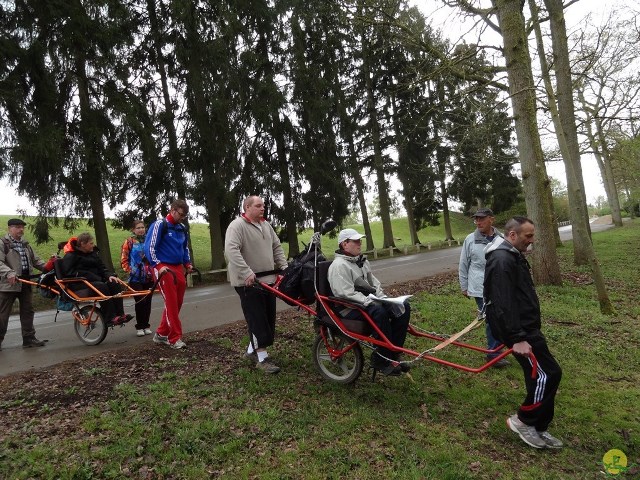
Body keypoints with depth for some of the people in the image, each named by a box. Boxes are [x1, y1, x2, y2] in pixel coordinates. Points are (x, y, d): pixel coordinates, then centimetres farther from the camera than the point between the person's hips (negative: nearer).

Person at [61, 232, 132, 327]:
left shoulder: (93, 253, 18)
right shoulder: (70, 256, -3)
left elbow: (102, 267, 15)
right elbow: (68, 272, -14)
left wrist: (109, 275, -8)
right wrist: (89, 276, -21)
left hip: (95, 281, 7)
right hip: (79, 285, -7)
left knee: (114, 284, -21)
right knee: (102, 287, -34)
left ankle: (120, 314, -24)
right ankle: (110, 318, -35)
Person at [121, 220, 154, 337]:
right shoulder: (129, 242, -1)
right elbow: (123, 259, -1)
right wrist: (129, 270, -9)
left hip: (149, 277, 3)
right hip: (136, 278, -3)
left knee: (147, 301, 6)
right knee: (140, 301, -6)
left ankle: (146, 325, 18)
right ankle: (139, 327, 8)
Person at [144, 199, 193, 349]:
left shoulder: (182, 228, 13)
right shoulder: (160, 224, -8)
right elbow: (149, 247, -13)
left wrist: (187, 263, 12)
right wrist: (158, 265, -20)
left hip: (178, 268, 7)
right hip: (163, 268, -7)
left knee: (177, 303, 8)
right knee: (171, 303, -6)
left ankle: (161, 334, 23)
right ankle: (175, 338, 2)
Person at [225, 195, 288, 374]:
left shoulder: (266, 225, 13)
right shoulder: (237, 225, -12)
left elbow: (277, 247, 18)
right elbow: (231, 250, -24)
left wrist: (284, 267, 6)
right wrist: (247, 272, -31)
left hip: (268, 279, 8)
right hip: (248, 282, -8)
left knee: (268, 319, 12)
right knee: (257, 320, -4)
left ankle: (252, 351, 28)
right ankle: (262, 358, 6)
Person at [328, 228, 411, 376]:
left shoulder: (361, 261, 15)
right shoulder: (339, 265, -15)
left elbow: (374, 282, 17)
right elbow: (346, 293, -23)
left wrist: (384, 299, 0)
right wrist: (370, 303, -26)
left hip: (369, 302, 10)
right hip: (350, 309, -9)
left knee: (403, 307, -4)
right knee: (379, 312, -37)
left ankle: (392, 353, 0)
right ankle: (381, 359, -21)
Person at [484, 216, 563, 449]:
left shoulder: (513, 256, 15)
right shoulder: (502, 261, -21)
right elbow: (503, 304, -26)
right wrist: (517, 338, -26)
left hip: (526, 327, 11)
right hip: (520, 331, -11)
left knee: (540, 376, 14)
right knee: (548, 373, -8)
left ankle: (538, 428, 26)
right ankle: (522, 421, 7)